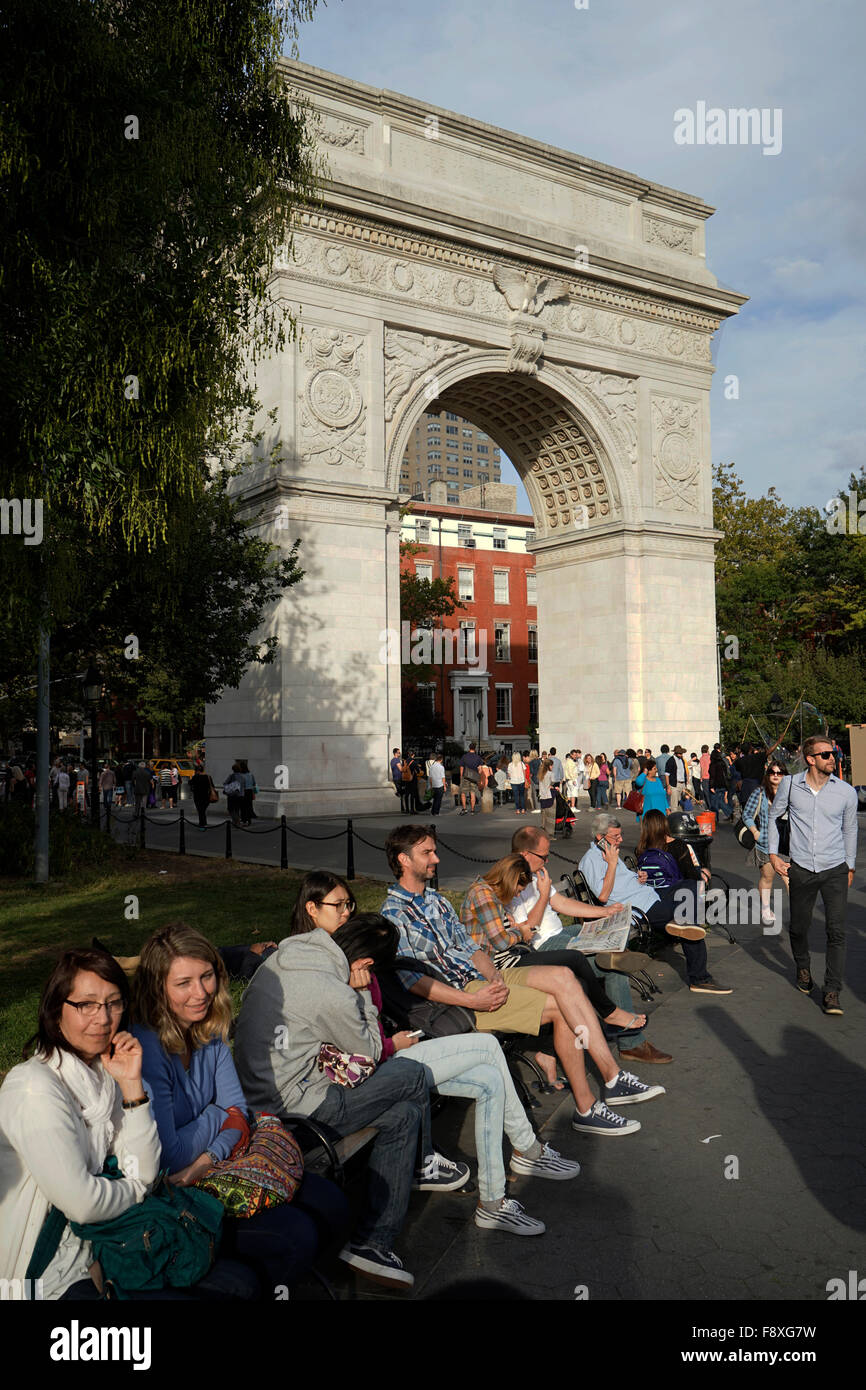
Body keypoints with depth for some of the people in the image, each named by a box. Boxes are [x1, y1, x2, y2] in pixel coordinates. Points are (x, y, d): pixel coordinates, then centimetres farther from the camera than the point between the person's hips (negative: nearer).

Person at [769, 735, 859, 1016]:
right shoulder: (790, 785, -4)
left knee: (837, 931, -8)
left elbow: (850, 830, 12)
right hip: (801, 869, 1)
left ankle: (832, 992, -2)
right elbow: (773, 816, 12)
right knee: (798, 927, 13)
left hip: (835, 869, 0)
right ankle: (802, 967, 41)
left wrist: (850, 866, 18)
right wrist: (773, 854, 6)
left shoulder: (846, 792, -3)